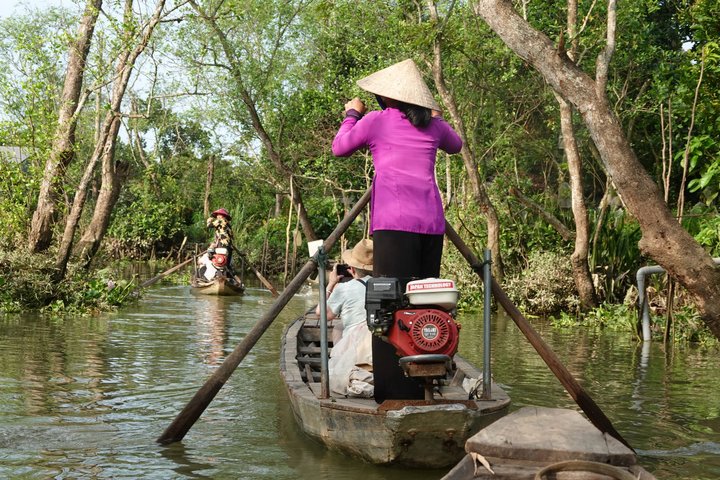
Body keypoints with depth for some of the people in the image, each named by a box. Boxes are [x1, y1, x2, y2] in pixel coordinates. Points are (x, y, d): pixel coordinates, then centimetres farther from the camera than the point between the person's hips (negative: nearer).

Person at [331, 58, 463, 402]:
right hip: (431, 223, 5)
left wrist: (351, 114, 31)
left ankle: (395, 390, -12)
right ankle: (424, 387, 12)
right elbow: (456, 145, 36)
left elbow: (339, 148, 18)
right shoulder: (433, 126, 15)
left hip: (394, 223, -5)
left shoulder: (375, 121, 4)